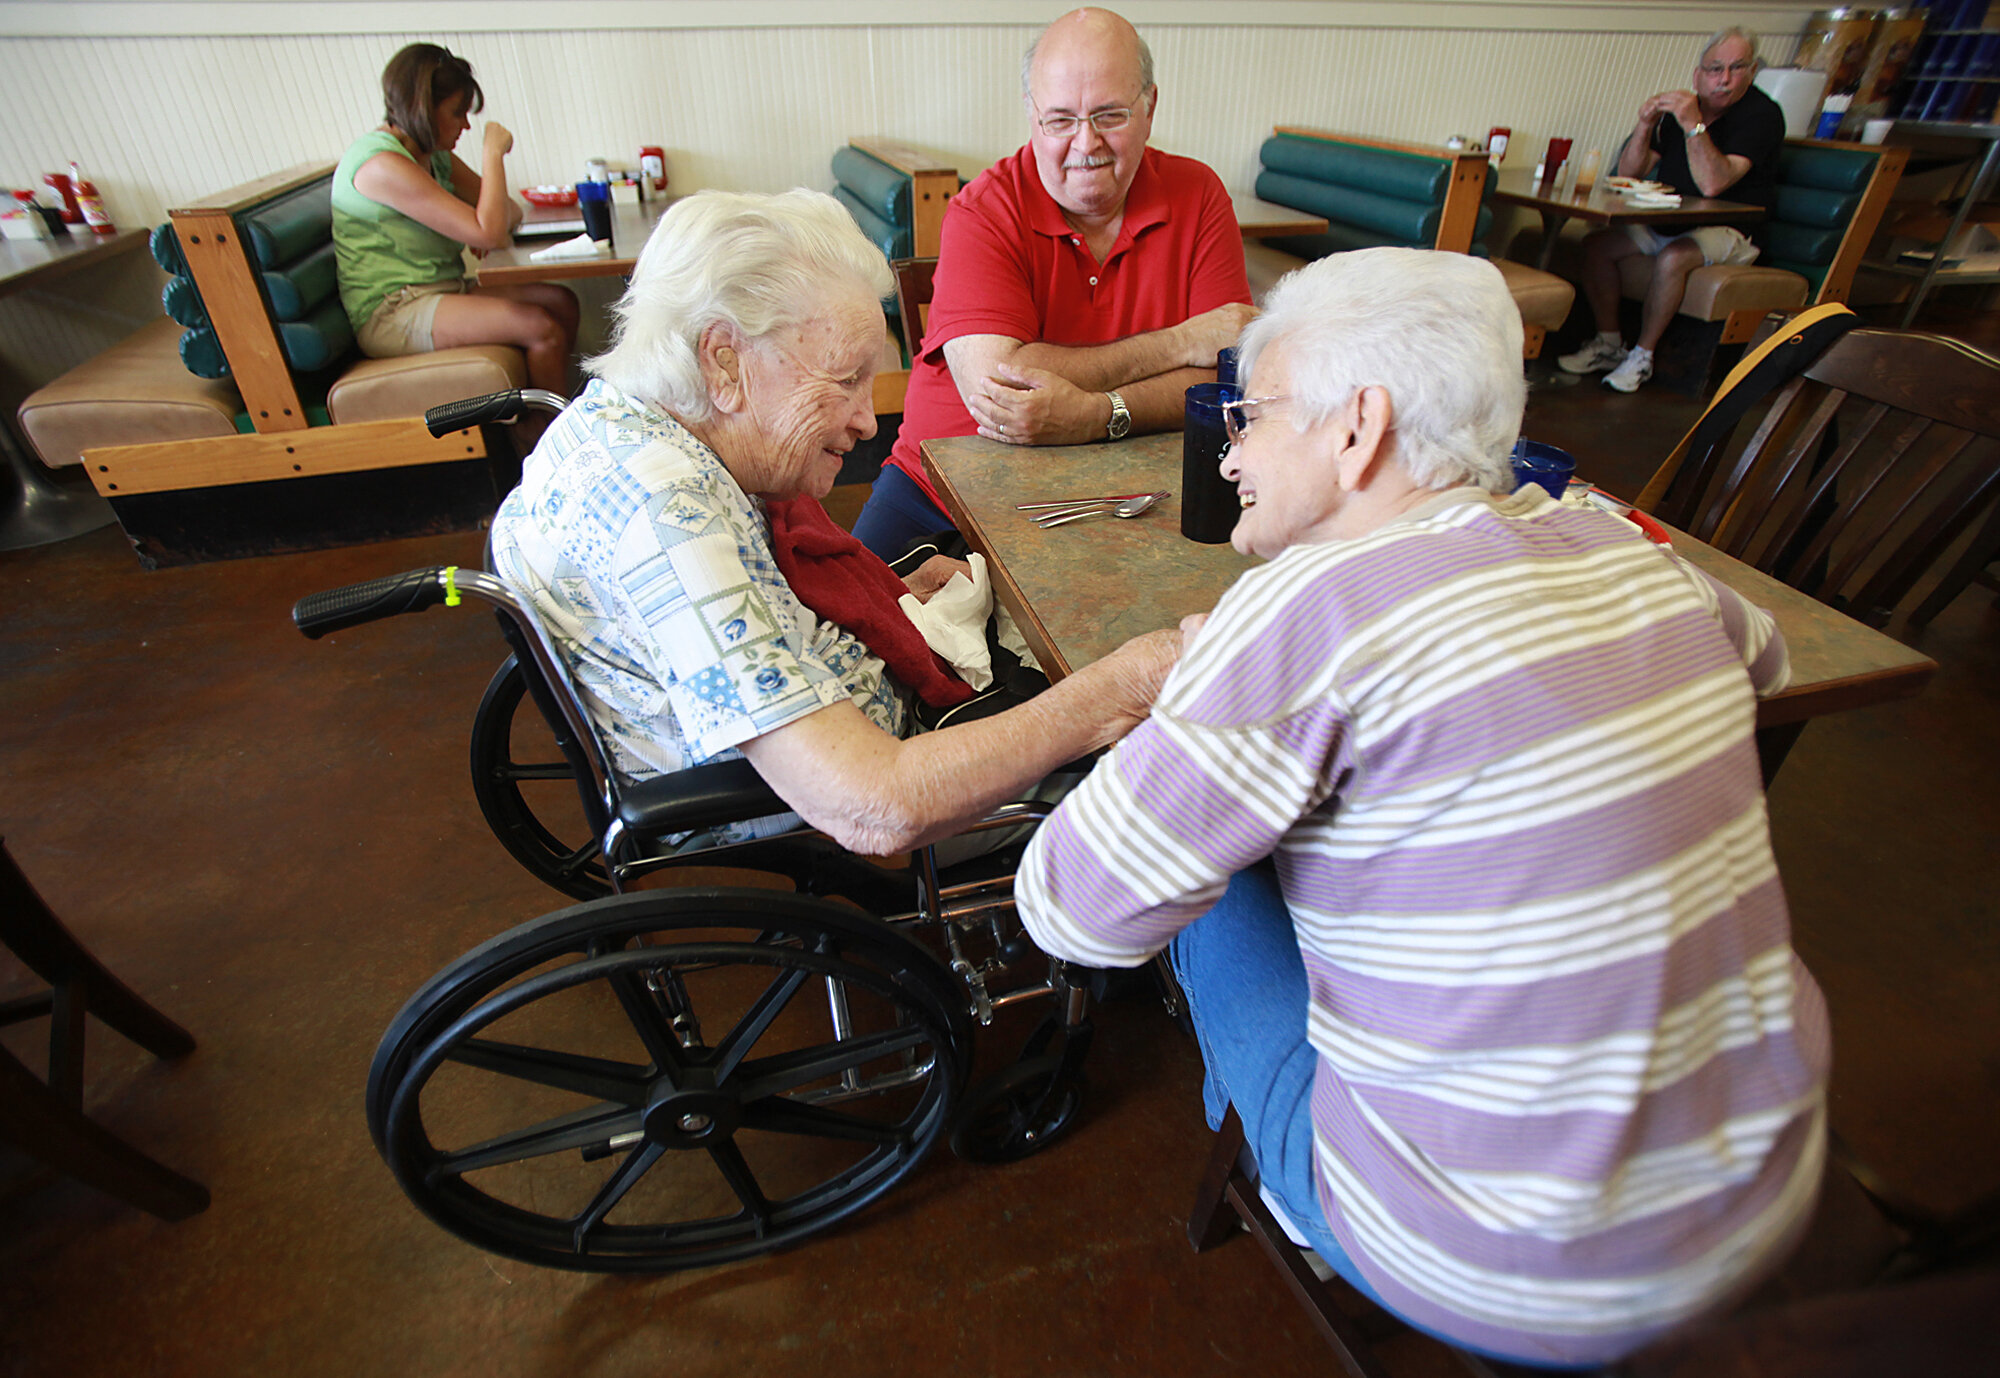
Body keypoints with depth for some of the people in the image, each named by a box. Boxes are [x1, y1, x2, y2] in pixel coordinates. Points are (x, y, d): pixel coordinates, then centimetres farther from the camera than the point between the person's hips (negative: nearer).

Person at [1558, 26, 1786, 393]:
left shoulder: (1763, 115, -14)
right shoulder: (1681, 107, 5)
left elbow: (1712, 184, -28)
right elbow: (1628, 173, 1)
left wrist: (1694, 125, -32)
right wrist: (1645, 125, -15)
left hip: (1733, 231, -6)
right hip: (1669, 222, 7)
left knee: (1673, 258, -36)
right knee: (1597, 244, -12)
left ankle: (1642, 356, -20)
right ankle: (1608, 342, -4)